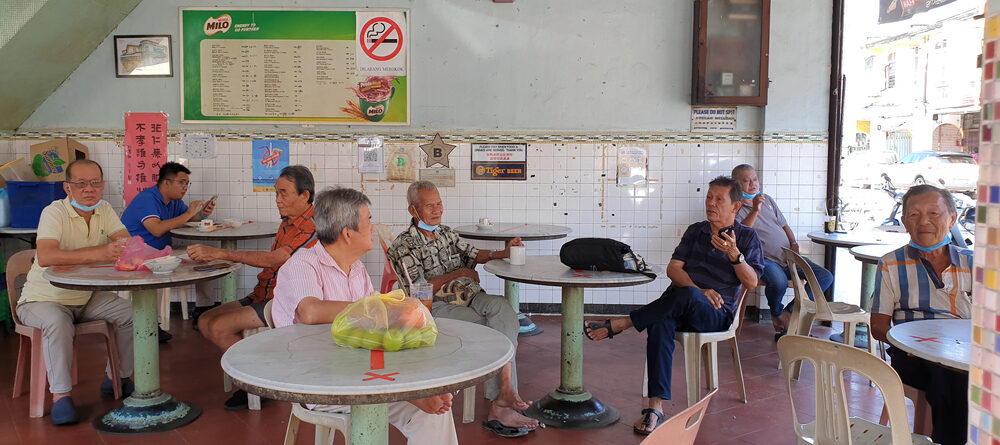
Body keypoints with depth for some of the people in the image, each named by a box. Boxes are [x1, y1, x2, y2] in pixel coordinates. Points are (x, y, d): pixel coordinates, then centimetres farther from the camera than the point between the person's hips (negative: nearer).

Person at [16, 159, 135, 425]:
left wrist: (124, 248, -38)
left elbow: (128, 243, -11)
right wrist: (98, 253, -47)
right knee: (58, 323, -35)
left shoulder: (104, 210, 0)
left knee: (132, 312, -10)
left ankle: (116, 378, 9)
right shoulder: (54, 213, -19)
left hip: (86, 298, 6)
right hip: (44, 300, -6)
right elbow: (45, 257, -36)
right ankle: (60, 395, -24)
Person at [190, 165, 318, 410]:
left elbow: (274, 259, -29)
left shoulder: (314, 228, -18)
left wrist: (220, 253, -32)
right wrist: (256, 294, 8)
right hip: (265, 297, 10)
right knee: (206, 321, 2)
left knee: (219, 328, -18)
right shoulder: (288, 223, 15)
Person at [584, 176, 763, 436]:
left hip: (716, 313, -3)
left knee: (686, 296, -39)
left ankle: (617, 325, -35)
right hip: (680, 305, 3)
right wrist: (700, 290, -10)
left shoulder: (746, 237, 11)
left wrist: (734, 254, -18)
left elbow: (751, 283, 0)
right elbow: (673, 269, 8)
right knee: (660, 325, -35)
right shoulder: (695, 231, 20)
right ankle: (656, 407, -39)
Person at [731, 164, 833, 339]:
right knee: (779, 282, -38)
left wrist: (793, 243, 6)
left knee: (826, 277, -7)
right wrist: (755, 210, -28)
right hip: (764, 260, -7)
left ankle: (790, 311, 0)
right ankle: (777, 313, -3)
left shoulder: (767, 199, 19)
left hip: (787, 257, 7)